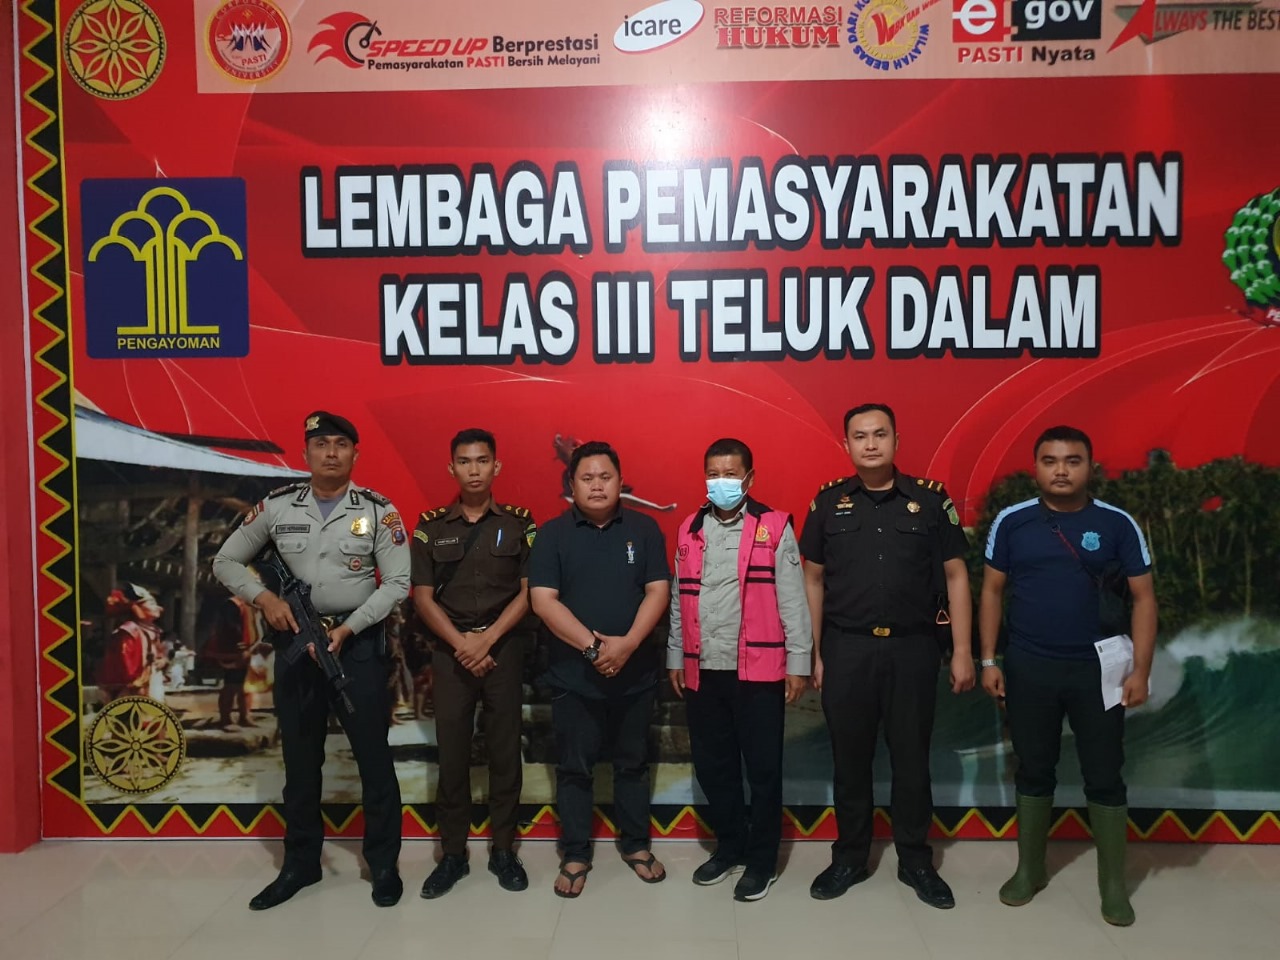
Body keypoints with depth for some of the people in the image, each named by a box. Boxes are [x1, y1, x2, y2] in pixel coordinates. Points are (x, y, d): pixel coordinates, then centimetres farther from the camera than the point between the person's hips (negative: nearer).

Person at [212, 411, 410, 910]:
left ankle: (384, 864, 17)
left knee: (372, 755, 3)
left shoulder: (378, 510, -5)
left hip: (359, 643, -2)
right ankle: (300, 864, 28)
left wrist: (348, 629, -15)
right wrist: (263, 597, -9)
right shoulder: (276, 506, 1)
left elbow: (398, 582, -8)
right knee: (300, 756, 13)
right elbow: (226, 561, 9)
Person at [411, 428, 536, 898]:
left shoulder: (519, 522, 2)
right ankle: (452, 854, 18)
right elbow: (422, 596, 2)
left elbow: (528, 591, -3)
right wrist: (460, 643, -10)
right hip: (450, 651, 1)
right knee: (451, 752, 5)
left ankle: (504, 850, 18)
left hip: (504, 648, -1)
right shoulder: (431, 526, 5)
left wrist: (487, 640, -11)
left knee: (505, 750, 5)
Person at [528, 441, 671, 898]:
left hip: (635, 671, 1)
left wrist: (626, 644, -17)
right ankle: (575, 856, 22)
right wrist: (593, 645, -17)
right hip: (573, 673, -1)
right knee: (575, 767, 8)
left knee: (632, 762, 14)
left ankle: (636, 845, 30)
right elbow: (542, 599, -9)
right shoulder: (553, 534, -2)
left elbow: (658, 592, -3)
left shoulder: (644, 529, 2)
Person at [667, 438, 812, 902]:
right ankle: (729, 845, 32)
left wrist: (798, 662, -5)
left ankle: (762, 859, 21)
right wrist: (675, 658, 13)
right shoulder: (690, 530, 9)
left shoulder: (775, 528, -4)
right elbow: (679, 600, 13)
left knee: (762, 769, 5)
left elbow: (792, 601, -4)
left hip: (758, 671, -4)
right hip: (702, 671, 4)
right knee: (712, 766, 13)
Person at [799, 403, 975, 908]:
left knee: (912, 758, 11)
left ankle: (916, 860, 28)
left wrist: (962, 651, -2)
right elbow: (813, 580, 5)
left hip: (912, 647, 0)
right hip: (847, 648, 1)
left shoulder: (930, 498, -1)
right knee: (850, 758, 11)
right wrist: (814, 653, 2)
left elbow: (955, 576, 2)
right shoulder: (828, 501, 2)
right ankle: (849, 857, 28)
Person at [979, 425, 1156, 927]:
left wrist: (1141, 669, -6)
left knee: (1105, 776, 8)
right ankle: (1029, 869, 28)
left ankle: (1113, 884, 24)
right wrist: (988, 660, 0)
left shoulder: (1117, 524, -4)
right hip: (1028, 668, 1)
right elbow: (992, 591, 3)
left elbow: (1143, 597, -1)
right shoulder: (1011, 522, -2)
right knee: (1034, 770, 13)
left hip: (1097, 668, 0)